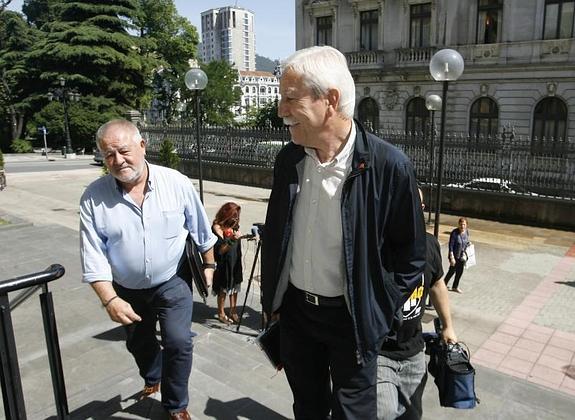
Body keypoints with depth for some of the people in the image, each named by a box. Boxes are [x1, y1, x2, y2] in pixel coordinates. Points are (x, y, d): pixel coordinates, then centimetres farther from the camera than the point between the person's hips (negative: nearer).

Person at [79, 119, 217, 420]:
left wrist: (208, 264, 7)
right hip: (127, 291, 3)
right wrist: (110, 299, -21)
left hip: (172, 284, -2)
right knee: (138, 344, 23)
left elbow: (201, 230, -2)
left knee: (179, 343, -9)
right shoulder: (93, 197, -15)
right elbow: (93, 256, -13)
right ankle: (153, 378, 56)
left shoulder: (177, 183, -16)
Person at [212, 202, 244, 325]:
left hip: (236, 262, 6)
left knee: (234, 288, 13)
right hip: (224, 264, -5)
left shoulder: (234, 225, 3)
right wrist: (231, 240, -32)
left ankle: (233, 312, 27)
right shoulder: (218, 227, -15)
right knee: (223, 290, 8)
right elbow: (220, 250, -21)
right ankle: (221, 314, 24)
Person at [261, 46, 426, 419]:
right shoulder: (288, 159, -5)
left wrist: (378, 313, -7)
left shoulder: (390, 166, -21)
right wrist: (270, 297, 9)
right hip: (294, 310, 5)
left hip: (351, 318, -4)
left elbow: (412, 254, -10)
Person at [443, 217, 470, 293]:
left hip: (462, 256, 6)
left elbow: (467, 243, 12)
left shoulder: (467, 232, -3)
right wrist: (452, 257, -19)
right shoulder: (454, 233, -21)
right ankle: (444, 284, 27)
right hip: (455, 256, -6)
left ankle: (455, 287, 33)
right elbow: (451, 246, -18)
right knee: (452, 271, 5)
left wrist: (465, 254, 7)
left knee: (460, 272, 15)